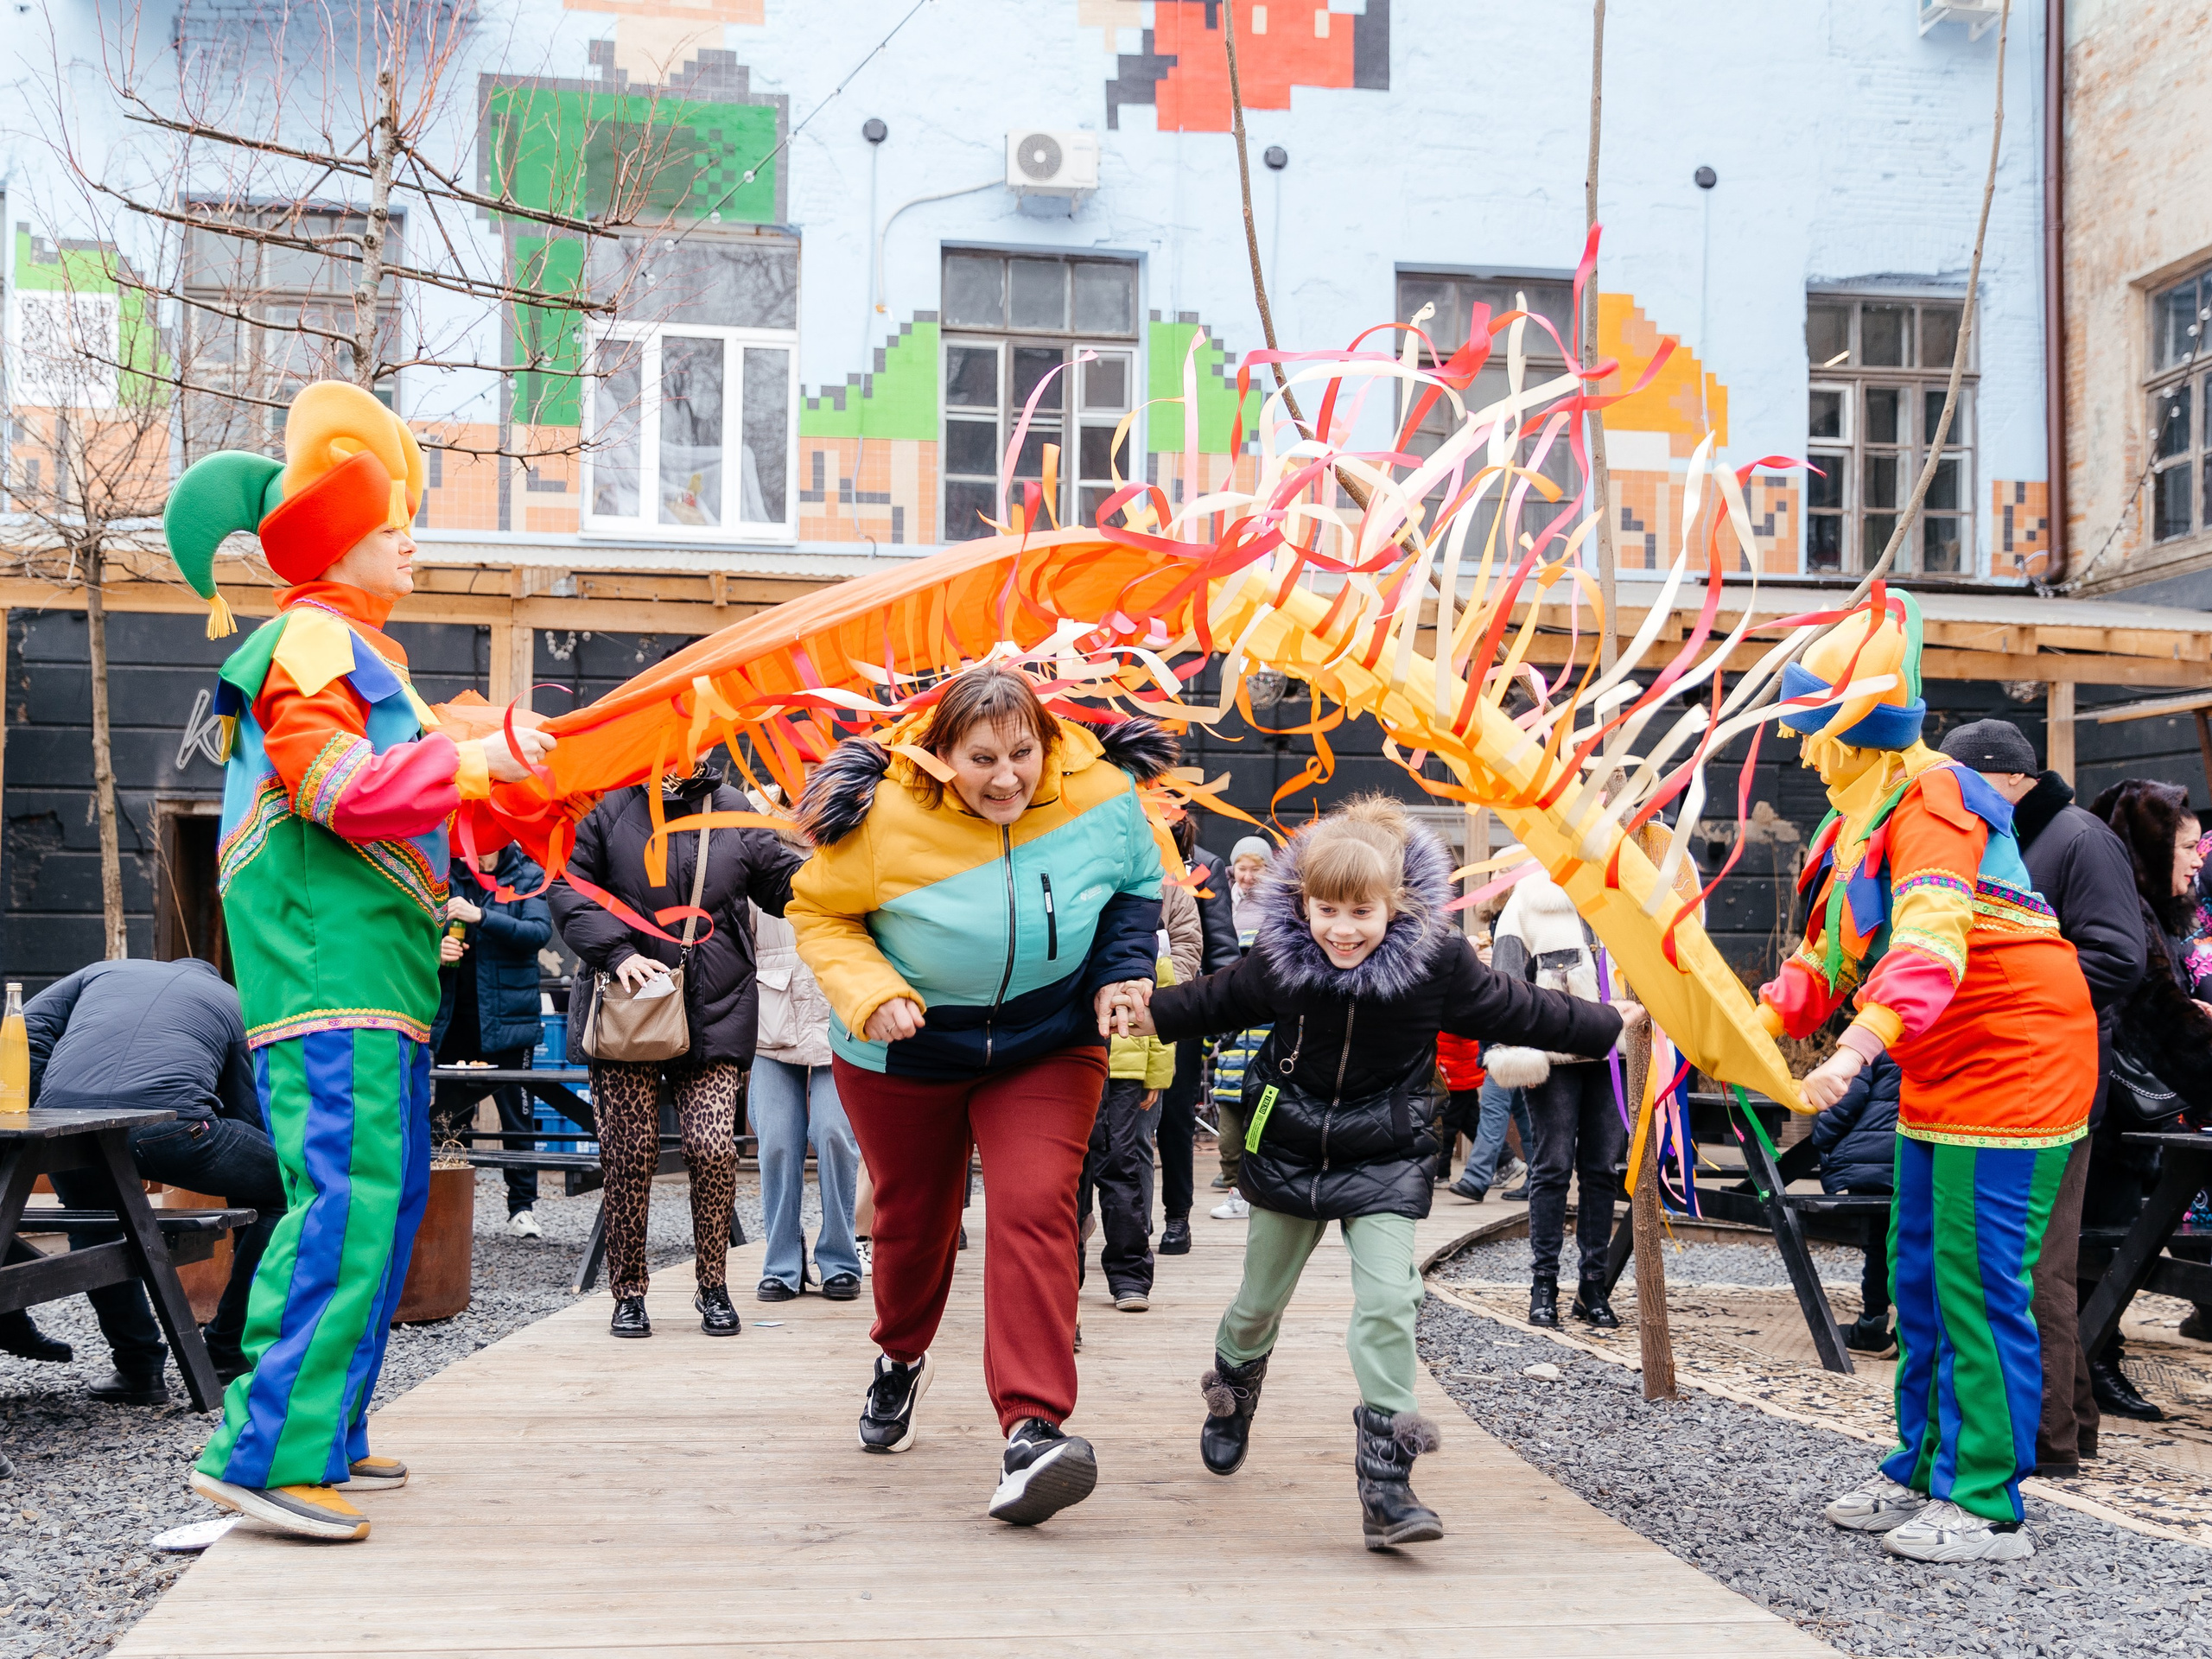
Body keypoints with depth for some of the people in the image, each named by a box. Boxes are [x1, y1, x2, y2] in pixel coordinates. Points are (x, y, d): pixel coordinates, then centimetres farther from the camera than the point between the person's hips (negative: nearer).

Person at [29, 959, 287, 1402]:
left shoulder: (103, 971, 35)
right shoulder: (232, 1001, 29)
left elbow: (29, 1026, 20)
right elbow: (249, 1114, 29)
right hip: (169, 1123, -3)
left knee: (92, 1225, 36)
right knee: (285, 1183, 22)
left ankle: (138, 1367, 28)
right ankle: (228, 1351, 25)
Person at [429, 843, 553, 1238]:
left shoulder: (527, 877, 0)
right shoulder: (447, 878, 8)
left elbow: (540, 932, -15)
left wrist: (482, 916, -24)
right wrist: (437, 952, -9)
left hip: (507, 1016, -3)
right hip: (454, 1018, 3)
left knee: (515, 1114, 2)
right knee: (447, 1118, 6)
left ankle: (522, 1207, 10)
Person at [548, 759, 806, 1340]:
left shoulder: (735, 813, 9)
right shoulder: (611, 808, 4)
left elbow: (790, 885, 9)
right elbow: (569, 888, -1)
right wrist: (618, 951, -14)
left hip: (714, 1012, 1)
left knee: (714, 1149, -8)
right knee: (631, 1152, 0)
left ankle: (714, 1287, 12)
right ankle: (629, 1293, 17)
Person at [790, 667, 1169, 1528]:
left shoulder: (1101, 795, -16)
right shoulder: (887, 816, -24)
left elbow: (1138, 885, 4)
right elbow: (817, 910, -9)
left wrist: (1121, 972, -13)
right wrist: (868, 993, -25)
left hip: (1048, 1046, 0)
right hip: (905, 1053, 0)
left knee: (1034, 1210, -21)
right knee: (913, 1218, 17)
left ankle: (1032, 1431, -25)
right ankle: (901, 1360, 49)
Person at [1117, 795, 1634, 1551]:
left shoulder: (1436, 960, -16)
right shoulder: (1280, 956, -14)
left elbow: (1515, 1008, -2)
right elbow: (1222, 1000, 4)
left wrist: (1609, 1025, 4)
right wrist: (1157, 1012, -11)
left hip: (1385, 1161, -2)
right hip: (1290, 1149, 2)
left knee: (1387, 1301, -15)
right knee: (1261, 1299, 17)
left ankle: (1385, 1483, -10)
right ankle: (1231, 1397, 49)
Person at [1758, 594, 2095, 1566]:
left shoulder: (1930, 799, -19)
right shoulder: (1861, 813, 13)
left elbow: (1930, 945, -34)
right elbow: (1832, 952, 16)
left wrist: (1857, 1050, -45)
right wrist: (1751, 1024, 4)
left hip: (2011, 1059, -10)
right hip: (1943, 1071, 10)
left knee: (1978, 1282, -7)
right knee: (1920, 1274, 14)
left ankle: (1986, 1506, 2)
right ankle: (1924, 1474, 25)